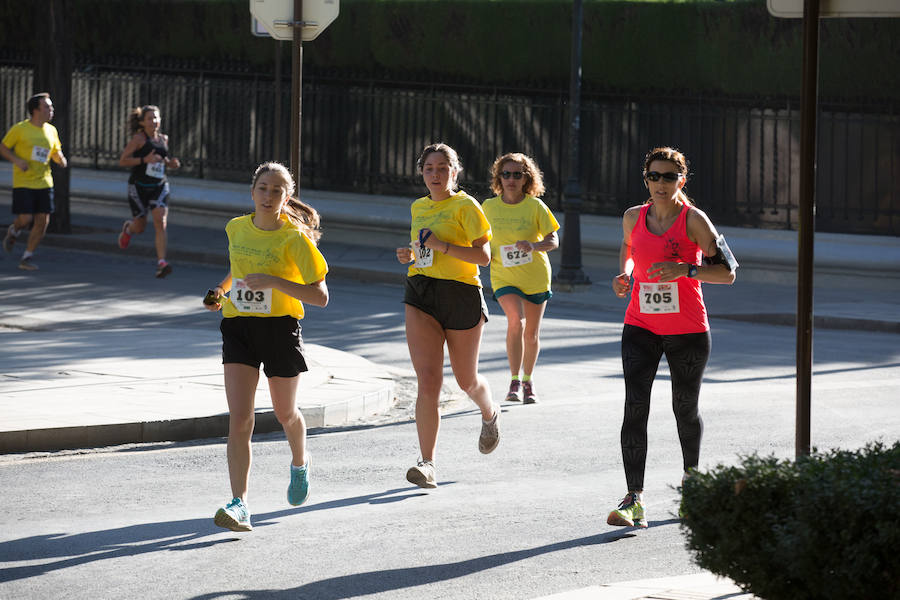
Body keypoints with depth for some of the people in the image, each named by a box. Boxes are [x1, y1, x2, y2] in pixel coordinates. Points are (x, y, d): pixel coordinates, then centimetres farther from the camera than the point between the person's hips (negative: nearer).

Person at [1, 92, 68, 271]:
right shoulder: (20, 129, -7)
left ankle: (27, 258, 7)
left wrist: (60, 159, -4)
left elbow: (56, 152, 20)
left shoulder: (51, 131, 8)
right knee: (25, 219, -12)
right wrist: (17, 160, -16)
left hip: (44, 182, 5)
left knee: (43, 221, -3)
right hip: (23, 182, -5)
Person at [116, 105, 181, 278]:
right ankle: (128, 228, 46)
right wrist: (144, 160, -24)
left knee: (160, 222, -16)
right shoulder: (138, 138, -9)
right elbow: (122, 160, -12)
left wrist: (170, 163, 4)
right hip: (139, 186, -3)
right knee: (140, 227, 7)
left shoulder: (163, 139, 9)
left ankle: (161, 263, -22)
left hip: (159, 187, 3)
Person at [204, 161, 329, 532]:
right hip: (238, 327, 3)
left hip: (280, 329, -2)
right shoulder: (236, 229, 4)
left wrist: (274, 282, -25)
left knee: (285, 412, 16)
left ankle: (300, 464, 51)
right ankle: (239, 505, -17)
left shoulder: (295, 239, -11)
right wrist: (221, 290, 9)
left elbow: (320, 296, -14)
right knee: (239, 418, -12)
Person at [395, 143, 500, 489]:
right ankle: (427, 464, -14)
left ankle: (490, 414, 49)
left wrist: (441, 246, -22)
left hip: (461, 294, -4)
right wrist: (410, 254, 6)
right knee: (428, 380, -12)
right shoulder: (418, 208, 13)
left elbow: (483, 256, -13)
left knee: (466, 379, 12)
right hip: (420, 295, 4)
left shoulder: (465, 207, -6)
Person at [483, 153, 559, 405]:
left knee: (531, 333, 10)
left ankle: (528, 380, 33)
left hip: (535, 277, 0)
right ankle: (514, 382, -22)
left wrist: (534, 245, -26)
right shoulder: (489, 206, -1)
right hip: (504, 278, 0)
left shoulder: (536, 206, -7)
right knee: (516, 320, -25)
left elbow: (553, 241, -7)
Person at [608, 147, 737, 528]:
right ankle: (634, 500, -18)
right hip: (641, 327, 2)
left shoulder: (693, 219, -8)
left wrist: (685, 269, -26)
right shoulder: (633, 217, 4)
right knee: (635, 407, -13)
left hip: (688, 331, -2)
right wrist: (624, 273, 7)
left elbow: (727, 273, -11)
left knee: (685, 410, 10)